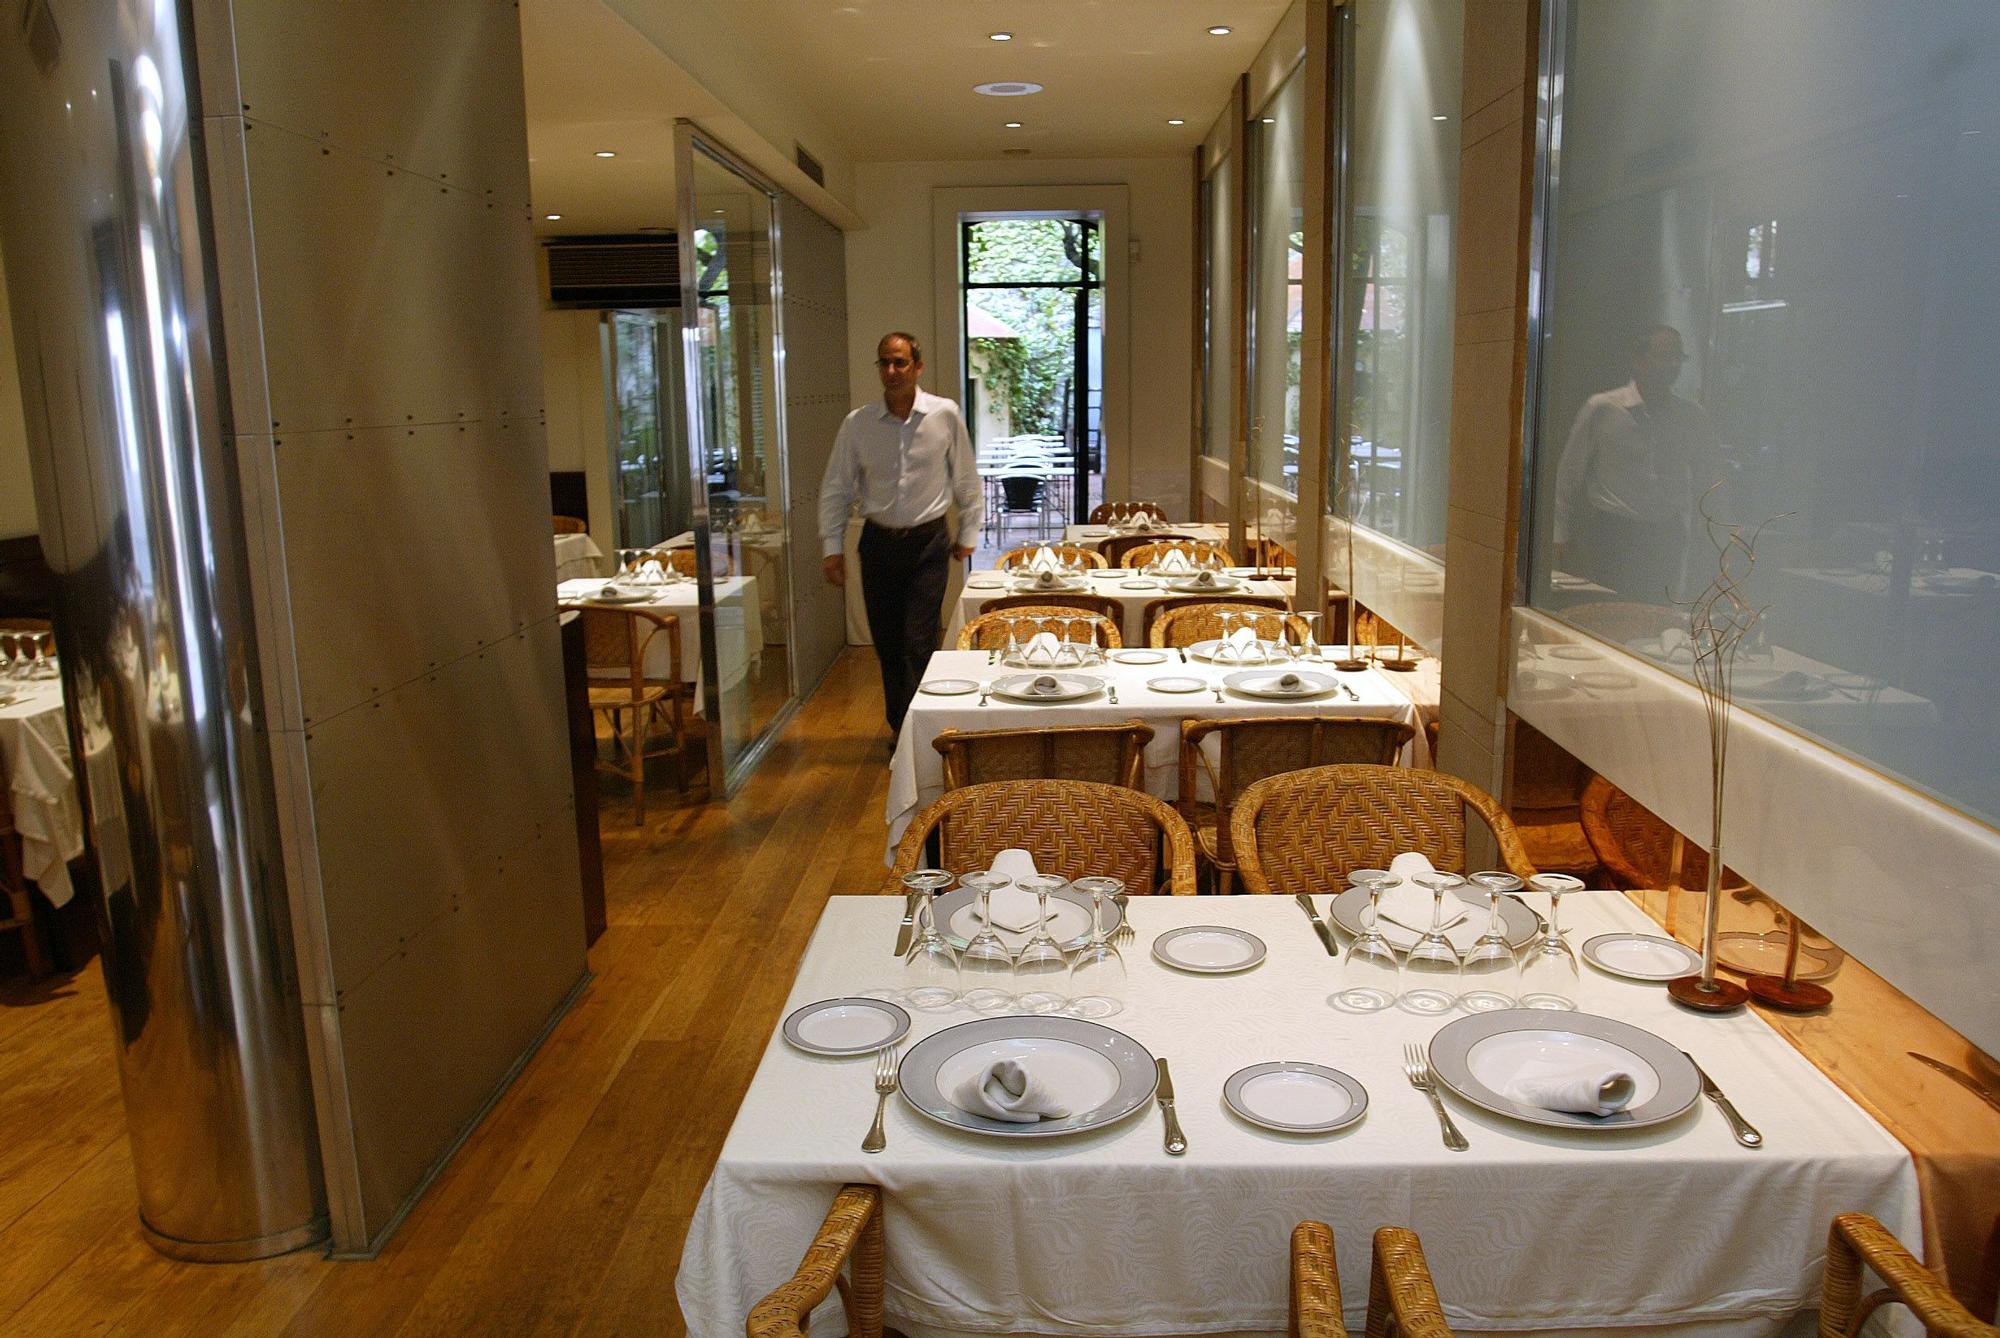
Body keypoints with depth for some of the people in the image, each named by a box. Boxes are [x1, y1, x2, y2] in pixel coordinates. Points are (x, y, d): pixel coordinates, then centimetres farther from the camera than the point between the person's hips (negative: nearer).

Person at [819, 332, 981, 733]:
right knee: (887, 645, 9)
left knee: (917, 644, -8)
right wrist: (832, 547, 1)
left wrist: (967, 534, 8)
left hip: (928, 541, -2)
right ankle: (900, 728, 25)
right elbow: (835, 489, 4)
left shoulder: (946, 415, -6)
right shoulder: (857, 423, -3)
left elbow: (966, 481, 5)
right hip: (879, 542, 2)